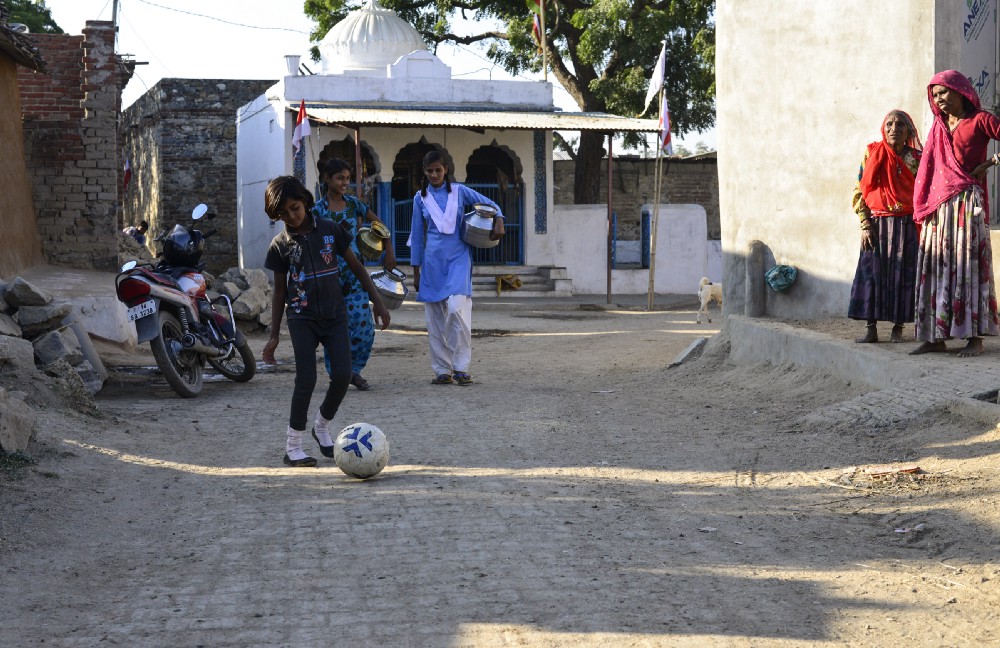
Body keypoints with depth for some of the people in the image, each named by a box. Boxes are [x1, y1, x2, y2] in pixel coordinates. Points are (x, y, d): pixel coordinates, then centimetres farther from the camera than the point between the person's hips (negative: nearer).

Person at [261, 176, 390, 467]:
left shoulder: (330, 230, 0)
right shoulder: (280, 245, -1)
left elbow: (356, 266, 7)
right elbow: (279, 291, 6)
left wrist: (377, 301, 3)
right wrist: (273, 336, 3)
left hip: (334, 314, 2)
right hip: (302, 317, -2)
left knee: (342, 375, -8)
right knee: (306, 379, -12)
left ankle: (322, 427, 19)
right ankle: (293, 447, -2)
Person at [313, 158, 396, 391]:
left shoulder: (354, 204, 6)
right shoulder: (318, 210, -3)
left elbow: (379, 225, 18)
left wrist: (389, 252, 12)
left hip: (355, 273, 3)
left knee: (363, 325, -4)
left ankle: (354, 371, 14)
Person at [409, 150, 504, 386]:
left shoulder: (459, 192, 4)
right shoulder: (421, 198, 9)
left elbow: (490, 204, 11)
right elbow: (417, 235, 12)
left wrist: (498, 221, -11)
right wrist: (416, 271, 10)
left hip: (458, 257, -3)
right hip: (432, 261, 3)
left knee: (457, 308, -20)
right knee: (435, 318, 3)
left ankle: (461, 367, -13)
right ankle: (442, 370, 13)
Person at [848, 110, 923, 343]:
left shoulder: (917, 158, 3)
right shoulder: (873, 154, 2)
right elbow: (859, 191, 1)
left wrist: (920, 226, -3)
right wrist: (865, 225, -7)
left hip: (906, 226, 0)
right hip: (877, 224, 0)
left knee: (903, 273, 1)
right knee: (872, 273, -2)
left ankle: (898, 327, 9)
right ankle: (871, 328, 2)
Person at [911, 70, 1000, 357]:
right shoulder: (939, 126, 18)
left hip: (967, 202, -6)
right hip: (938, 206, 6)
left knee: (968, 264, -8)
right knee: (936, 266, 1)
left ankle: (975, 338, -8)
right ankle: (936, 337, 3)